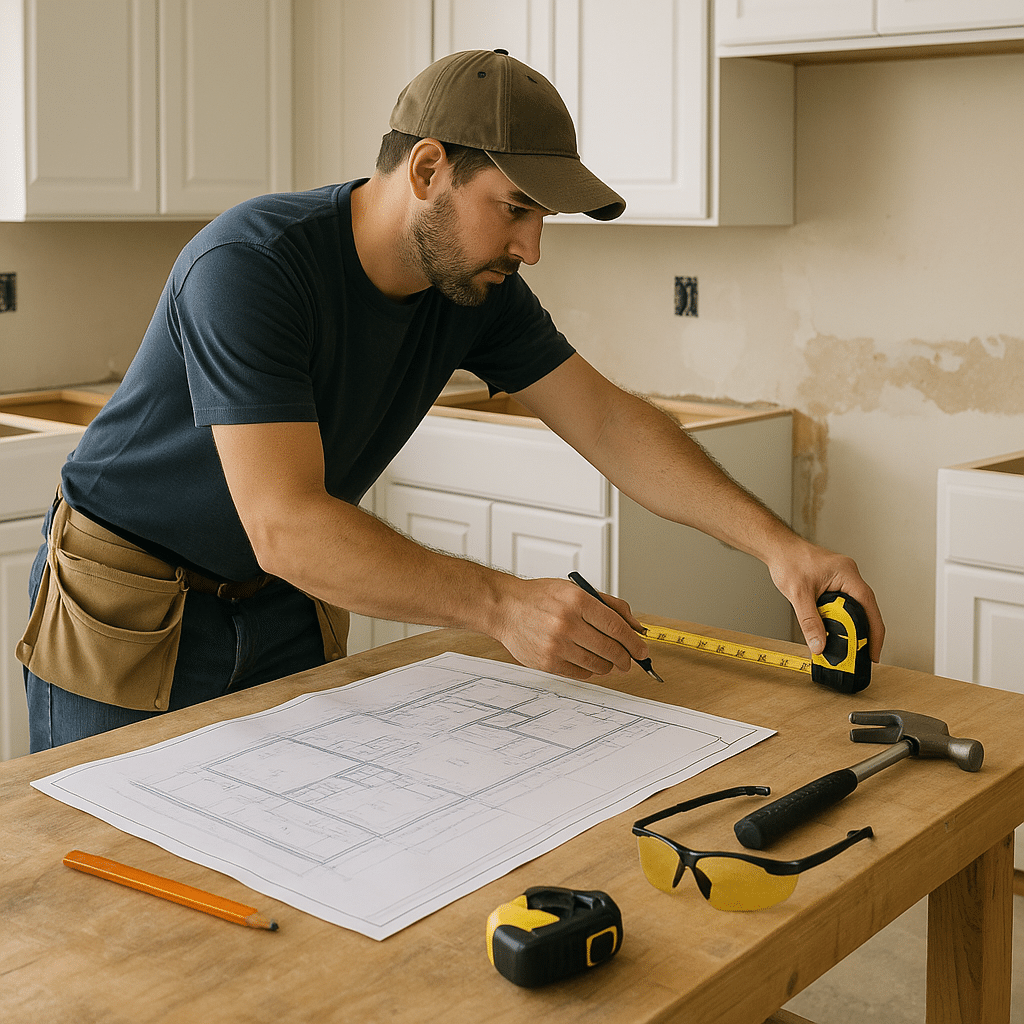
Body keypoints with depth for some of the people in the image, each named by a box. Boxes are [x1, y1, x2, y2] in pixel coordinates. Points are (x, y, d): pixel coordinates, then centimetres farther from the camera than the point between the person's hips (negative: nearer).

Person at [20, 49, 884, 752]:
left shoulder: (475, 288, -8)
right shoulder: (251, 267, -31)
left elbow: (608, 422, -8)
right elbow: (286, 526, -37)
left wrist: (776, 543, -18)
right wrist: (500, 605, -45)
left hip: (280, 602, 6)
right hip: (127, 618, -6)